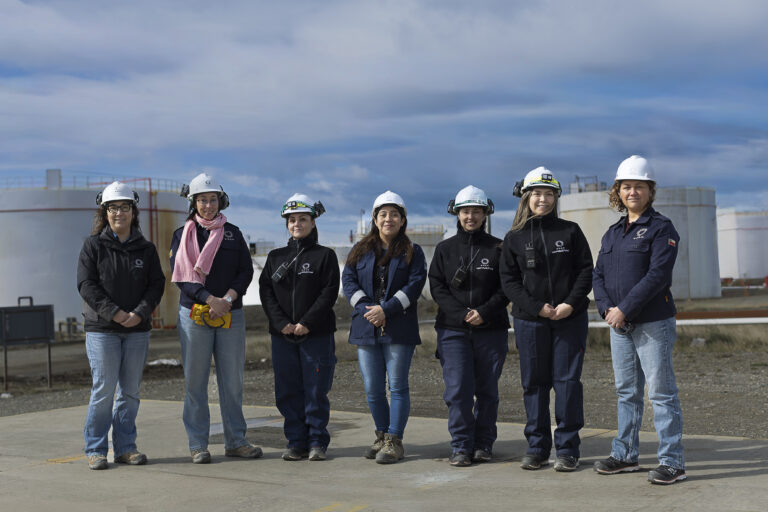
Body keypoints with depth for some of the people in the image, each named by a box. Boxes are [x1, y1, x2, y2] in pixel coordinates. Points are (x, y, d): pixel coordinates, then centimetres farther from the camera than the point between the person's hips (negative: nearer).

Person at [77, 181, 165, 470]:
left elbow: (156, 285, 5)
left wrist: (139, 313, -12)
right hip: (101, 329, -3)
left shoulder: (146, 249, 10)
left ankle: (125, 447, 15)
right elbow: (86, 285, -5)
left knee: (130, 392, 6)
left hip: (137, 330, 3)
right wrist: (114, 312, -15)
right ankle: (95, 449, 4)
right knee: (103, 390, -6)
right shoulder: (93, 246, 3)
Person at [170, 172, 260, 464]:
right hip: (194, 314, -2)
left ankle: (235, 440, 13)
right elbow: (181, 276, -5)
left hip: (231, 315, 2)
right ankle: (198, 444, 8)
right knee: (195, 381, 1)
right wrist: (211, 300, -16)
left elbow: (246, 271, 5)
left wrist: (227, 299, -11)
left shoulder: (233, 233, 12)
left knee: (232, 379, 4)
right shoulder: (182, 235, 6)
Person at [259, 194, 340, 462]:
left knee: (316, 392, 0)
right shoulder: (276, 257, 13)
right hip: (283, 336, 3)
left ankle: (317, 442, 10)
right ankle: (296, 442, 14)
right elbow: (266, 291, 5)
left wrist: (306, 323, -14)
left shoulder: (325, 255, 2)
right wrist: (282, 323, -8)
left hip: (317, 336, -3)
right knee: (288, 392, 5)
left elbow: (329, 292, -6)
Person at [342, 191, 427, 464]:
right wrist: (367, 309, -11)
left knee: (397, 387, -2)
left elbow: (415, 285, -7)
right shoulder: (360, 250, 14)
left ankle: (394, 441, 4)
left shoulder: (412, 252, 5)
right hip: (366, 328, 3)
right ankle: (382, 435, 22)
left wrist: (386, 310, -16)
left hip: (399, 329, -3)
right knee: (373, 389, 7)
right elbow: (348, 280, 5)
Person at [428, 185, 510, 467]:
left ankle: (483, 444, 16)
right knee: (458, 389, -6)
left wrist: (484, 312, -13)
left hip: (491, 330, 0)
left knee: (487, 389, 5)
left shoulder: (497, 248, 6)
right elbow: (436, 287, 4)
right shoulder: (444, 249, 9)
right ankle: (461, 446, 2)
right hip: (453, 330, 0)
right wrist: (461, 314, -10)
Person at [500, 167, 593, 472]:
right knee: (534, 382, 5)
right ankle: (537, 447, 14)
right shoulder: (514, 238, 7)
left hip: (570, 318, -1)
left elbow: (586, 270, 3)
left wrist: (571, 303, -12)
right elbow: (509, 280, 2)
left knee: (567, 381, -2)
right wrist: (537, 307, -11)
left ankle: (568, 448, 5)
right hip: (529, 321, 1)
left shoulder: (570, 231, 7)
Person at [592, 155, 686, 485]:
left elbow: (657, 275, -17)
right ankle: (625, 454, 24)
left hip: (653, 323, -7)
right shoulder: (612, 234, 16)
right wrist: (607, 309, -7)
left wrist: (625, 309, -19)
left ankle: (672, 462, 0)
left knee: (661, 392, -5)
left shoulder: (661, 228, -6)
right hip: (619, 325, 7)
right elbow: (599, 275, 11)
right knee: (626, 392, 14)